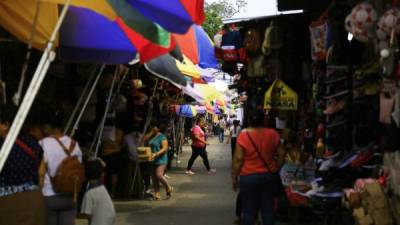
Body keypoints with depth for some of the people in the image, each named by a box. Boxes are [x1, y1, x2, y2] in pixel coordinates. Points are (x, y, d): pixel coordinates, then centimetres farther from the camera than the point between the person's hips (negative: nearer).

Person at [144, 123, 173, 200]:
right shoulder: (153, 136, 13)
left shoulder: (162, 137, -9)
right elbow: (145, 139, 3)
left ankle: (168, 188, 4)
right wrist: (152, 132, 3)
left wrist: (156, 154, -26)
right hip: (153, 160, 8)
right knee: (154, 177, 5)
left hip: (161, 160, -8)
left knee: (159, 175, -18)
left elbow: (165, 148, -17)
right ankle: (157, 194, 9)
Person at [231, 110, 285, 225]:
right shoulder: (272, 134, -1)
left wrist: (234, 178, -3)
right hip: (269, 176, 3)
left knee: (249, 211, 4)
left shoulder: (244, 135, -11)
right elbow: (281, 153, 4)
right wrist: (276, 169, 16)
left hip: (249, 177, -3)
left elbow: (238, 159, -12)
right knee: (268, 209, 10)